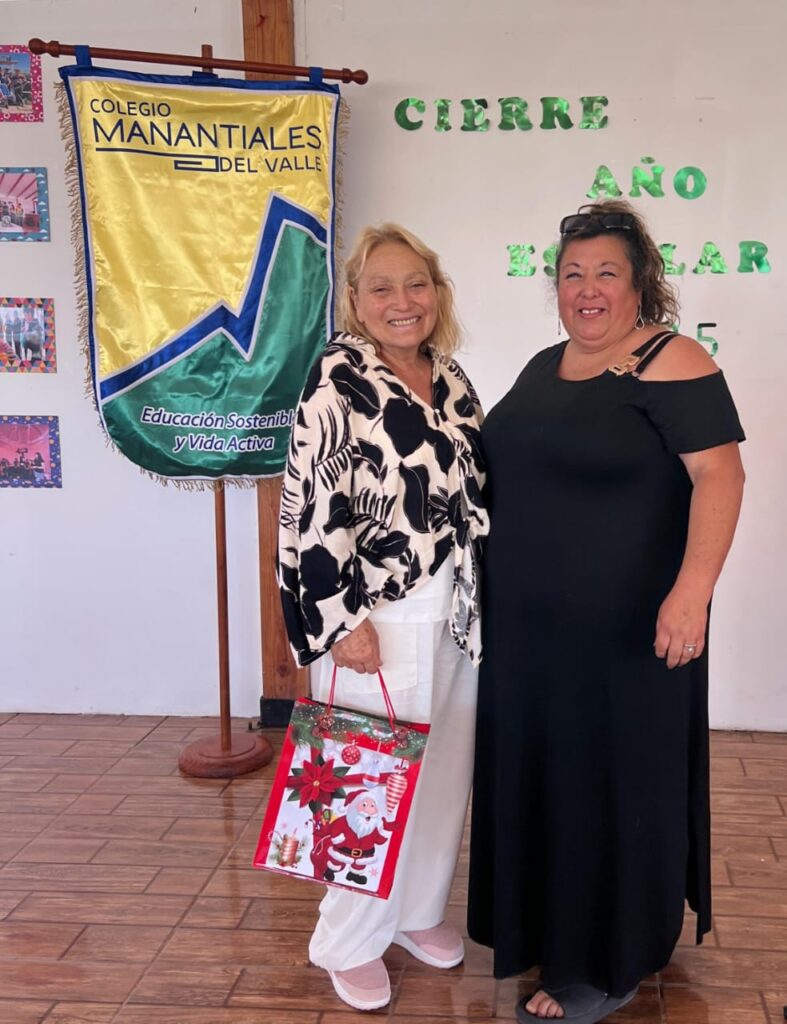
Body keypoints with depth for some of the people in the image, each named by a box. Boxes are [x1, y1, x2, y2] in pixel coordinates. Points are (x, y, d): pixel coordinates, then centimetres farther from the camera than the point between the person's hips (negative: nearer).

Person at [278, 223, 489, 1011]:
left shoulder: (449, 377, 9)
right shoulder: (338, 378, -12)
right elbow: (310, 508, -16)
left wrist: (484, 594, 13)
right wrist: (341, 620, -18)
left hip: (455, 609, 7)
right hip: (380, 616, -7)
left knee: (447, 771, 16)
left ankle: (420, 909, 37)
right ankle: (350, 941, 22)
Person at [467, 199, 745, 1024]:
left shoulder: (671, 362, -12)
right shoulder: (544, 368, 12)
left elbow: (718, 472, -19)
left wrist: (691, 591, -28)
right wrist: (491, 577, 17)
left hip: (623, 626, -7)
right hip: (531, 621, 8)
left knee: (612, 781, 4)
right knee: (544, 774, 16)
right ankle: (553, 931, 36)